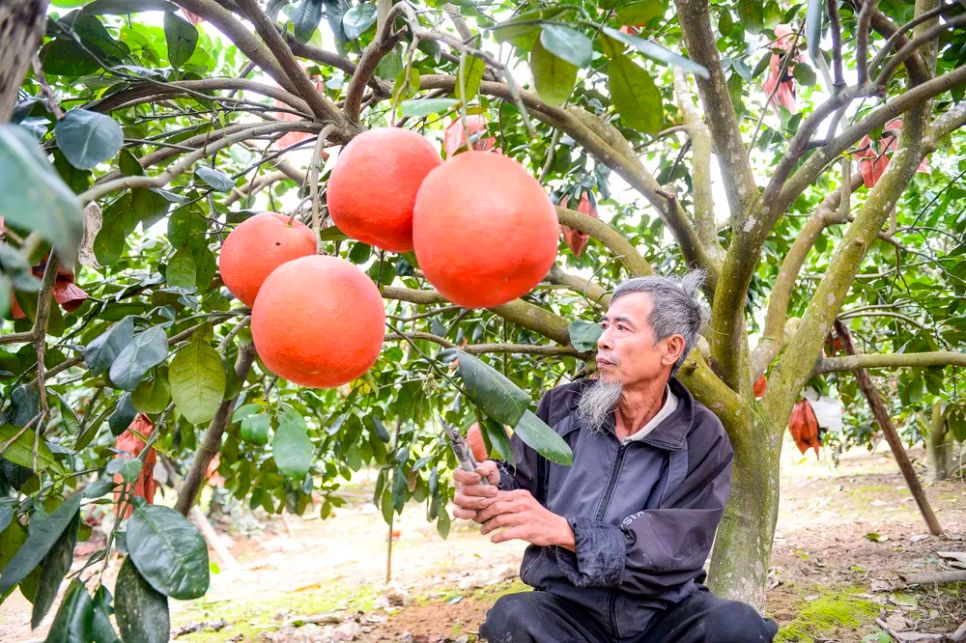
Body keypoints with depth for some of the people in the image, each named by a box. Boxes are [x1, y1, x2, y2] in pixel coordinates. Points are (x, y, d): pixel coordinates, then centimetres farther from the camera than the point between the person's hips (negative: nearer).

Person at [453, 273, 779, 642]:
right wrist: (491, 488, -19)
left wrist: (563, 531, -29)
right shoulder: (562, 407, -2)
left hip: (662, 612, 0)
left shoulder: (702, 439, -7)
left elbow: (673, 555, -17)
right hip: (567, 606, 0)